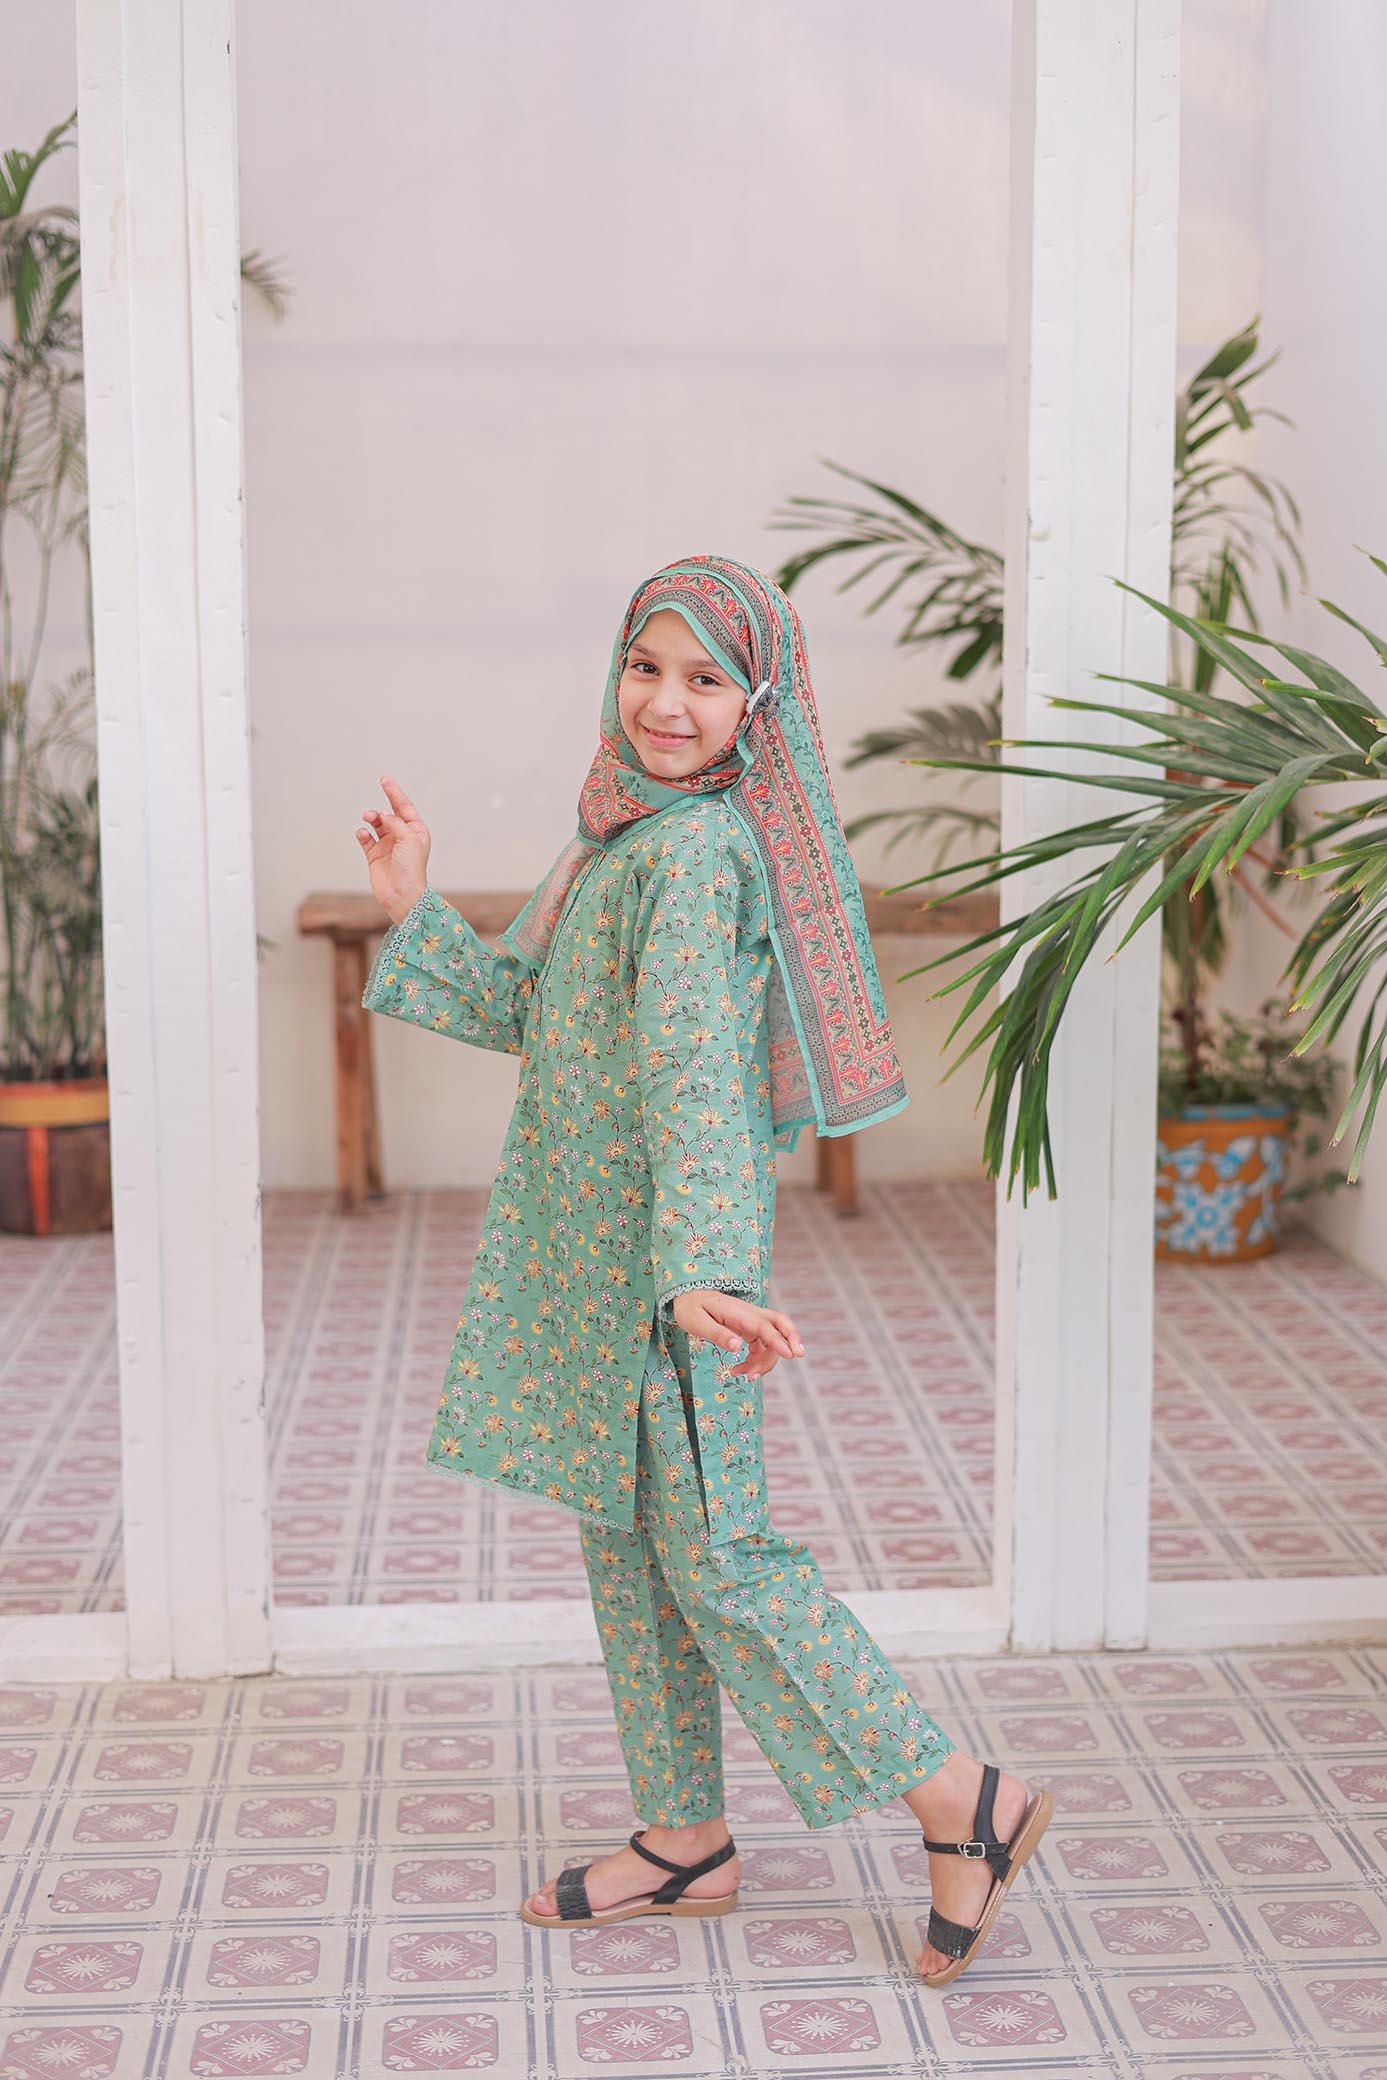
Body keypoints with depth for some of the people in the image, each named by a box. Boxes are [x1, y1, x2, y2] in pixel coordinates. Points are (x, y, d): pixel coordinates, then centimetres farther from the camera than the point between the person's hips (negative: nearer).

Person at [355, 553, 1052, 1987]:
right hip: (592, 1252, 10)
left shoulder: (691, 850, -18)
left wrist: (701, 1270, -38)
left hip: (664, 1264, -10)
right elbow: (526, 1012, 20)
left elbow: (693, 1071, -30)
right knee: (627, 1545, 16)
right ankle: (684, 1843, 29)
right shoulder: (624, 836, 12)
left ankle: (963, 1804, 8)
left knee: (712, 1558, -3)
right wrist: (415, 915, 13)